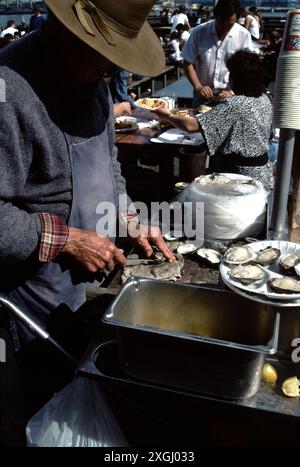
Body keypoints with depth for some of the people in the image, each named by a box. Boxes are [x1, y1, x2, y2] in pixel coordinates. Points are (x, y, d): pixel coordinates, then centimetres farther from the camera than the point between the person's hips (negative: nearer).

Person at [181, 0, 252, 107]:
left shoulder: (244, 36, -7)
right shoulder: (199, 32, -4)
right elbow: (188, 63, 1)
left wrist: (232, 92, -18)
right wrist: (198, 86, -13)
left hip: (230, 98, -1)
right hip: (203, 95, 1)